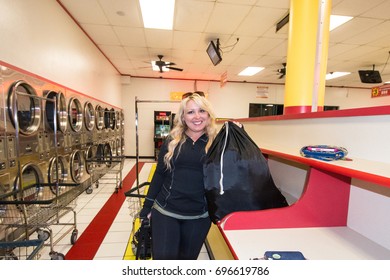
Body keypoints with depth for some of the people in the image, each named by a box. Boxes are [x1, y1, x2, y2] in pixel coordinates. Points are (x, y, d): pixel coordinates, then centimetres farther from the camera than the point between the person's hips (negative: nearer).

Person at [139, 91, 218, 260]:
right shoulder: (171, 141, -2)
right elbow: (159, 174, 4)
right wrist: (147, 206, 6)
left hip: (199, 216, 1)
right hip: (165, 212, 0)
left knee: (189, 258, 20)